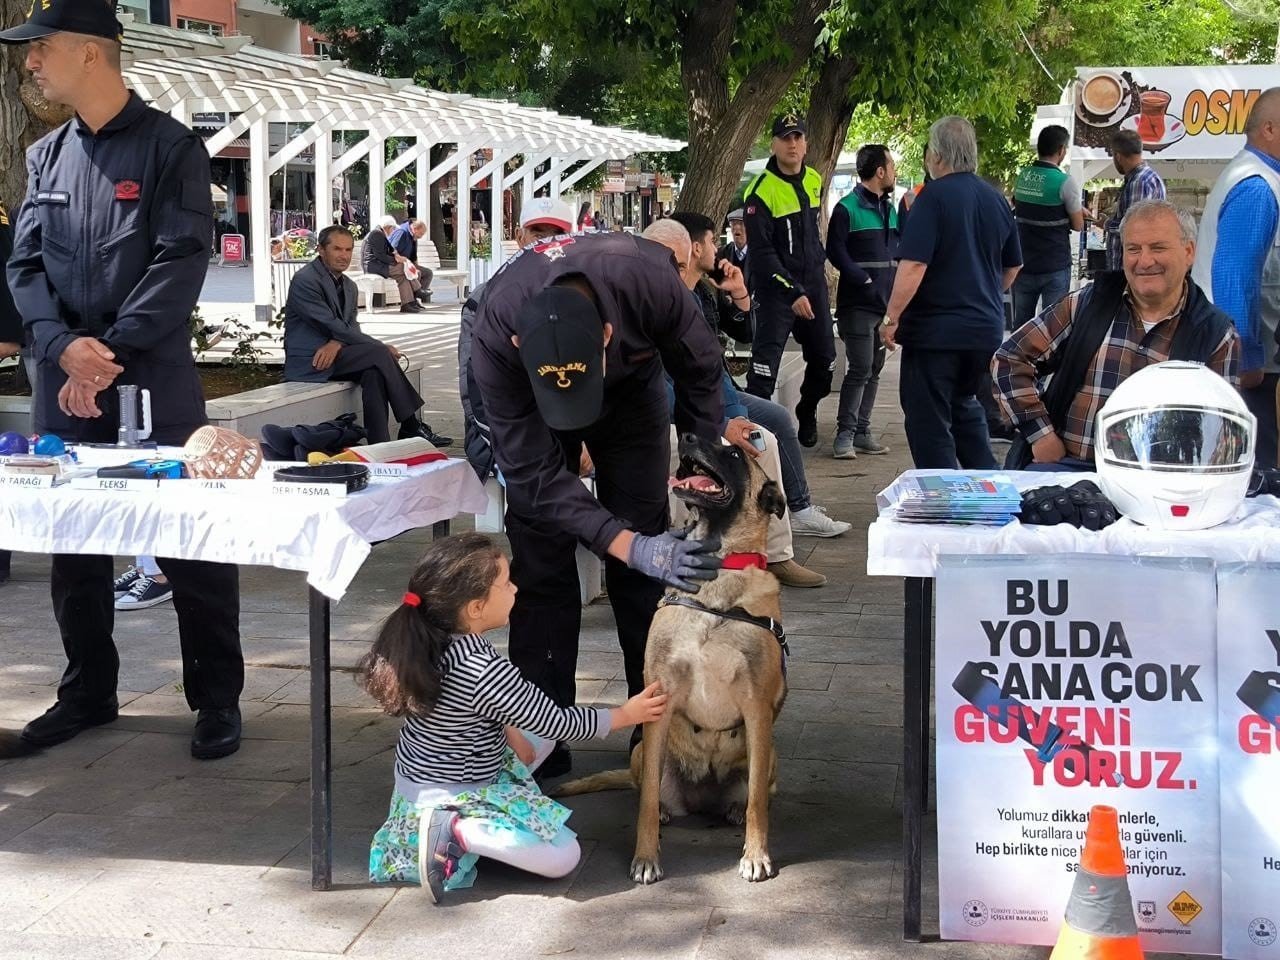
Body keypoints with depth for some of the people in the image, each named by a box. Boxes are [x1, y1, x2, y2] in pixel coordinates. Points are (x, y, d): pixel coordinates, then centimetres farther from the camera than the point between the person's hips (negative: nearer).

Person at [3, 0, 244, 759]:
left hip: (155, 383, -5)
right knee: (73, 543, 12)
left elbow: (182, 263, -12)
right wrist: (65, 347, -12)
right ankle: (88, 691, 25)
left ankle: (218, 697, 12)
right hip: (64, 385, 5)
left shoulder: (171, 147, -4)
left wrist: (110, 356, -17)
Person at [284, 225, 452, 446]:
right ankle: (411, 427, -17)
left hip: (333, 355, 7)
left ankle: (379, 444, -22)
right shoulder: (305, 281, -13)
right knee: (379, 355, -23)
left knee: (373, 373, -23)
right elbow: (333, 326, -18)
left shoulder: (349, 286, 14)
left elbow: (351, 327, 8)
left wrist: (336, 343, -19)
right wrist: (382, 347, -17)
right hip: (309, 361, -7)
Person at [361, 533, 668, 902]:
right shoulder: (486, 671, -30)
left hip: (422, 777, 9)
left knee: (540, 735, 23)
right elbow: (558, 722, -18)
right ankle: (456, 830, -13)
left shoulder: (436, 638, -6)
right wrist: (626, 714, -6)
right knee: (564, 856, -11)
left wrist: (510, 733, 7)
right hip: (446, 799, -9)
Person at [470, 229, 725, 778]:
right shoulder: (493, 339, -41)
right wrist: (627, 545, -45)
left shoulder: (646, 280, -42)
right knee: (540, 558, -7)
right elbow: (536, 473, -35)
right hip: (530, 404, -1)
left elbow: (700, 370, -18)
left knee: (648, 558, -3)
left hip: (632, 388, 1)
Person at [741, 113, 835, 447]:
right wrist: (793, 293, -22)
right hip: (776, 288, -7)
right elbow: (761, 252, -18)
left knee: (824, 360, 13)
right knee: (765, 361, -14)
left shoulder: (814, 181, 7)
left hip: (812, 285, 7)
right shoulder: (762, 191, -16)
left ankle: (807, 415, 36)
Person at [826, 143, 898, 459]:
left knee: (874, 370, 9)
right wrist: (864, 281, -17)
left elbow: (900, 249, 22)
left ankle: (861, 431, 15)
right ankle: (845, 434, -5)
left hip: (886, 303, 8)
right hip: (858, 303, -7)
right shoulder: (847, 209, -7)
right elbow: (836, 252, -12)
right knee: (861, 368, -11)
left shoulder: (889, 209, 16)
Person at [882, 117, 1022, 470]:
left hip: (936, 330, -7)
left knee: (928, 420, 1)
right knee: (965, 407, 24)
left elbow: (913, 264, -22)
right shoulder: (996, 199, 8)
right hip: (986, 328, 7)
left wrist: (891, 317, -15)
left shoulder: (934, 197, -13)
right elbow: (1012, 266, 19)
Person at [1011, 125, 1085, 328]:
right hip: (1055, 266, -5)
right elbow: (1078, 225, -6)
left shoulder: (1022, 176, 3)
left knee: (1020, 324, 12)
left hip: (1023, 264, 5)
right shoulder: (1065, 182, -14)